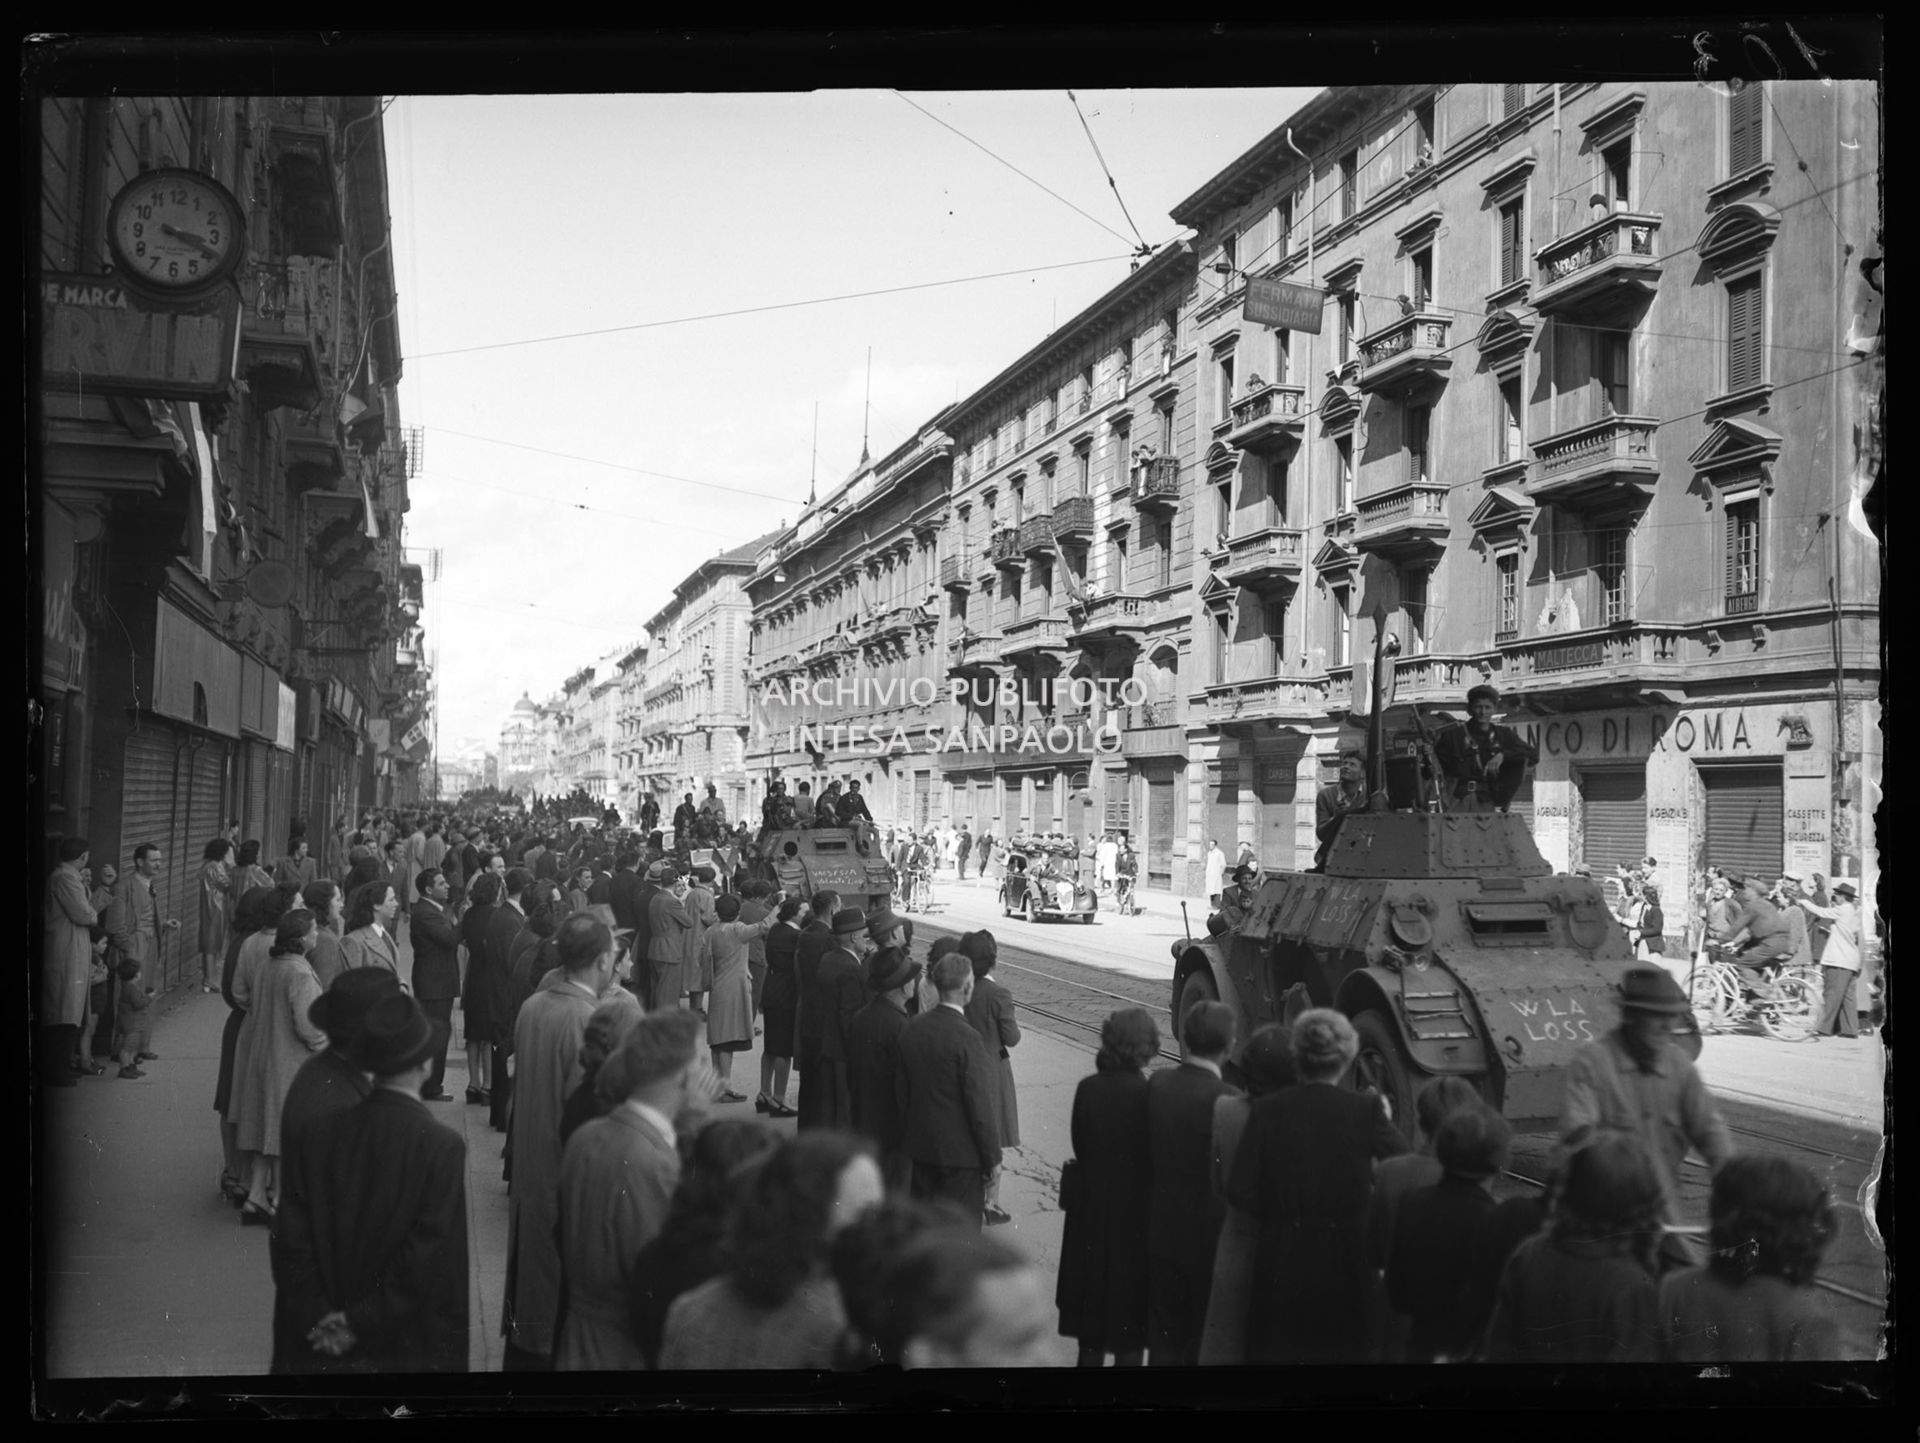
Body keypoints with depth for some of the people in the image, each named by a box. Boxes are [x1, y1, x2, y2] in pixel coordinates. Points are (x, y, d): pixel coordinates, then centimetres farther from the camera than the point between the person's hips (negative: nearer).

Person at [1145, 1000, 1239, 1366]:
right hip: (1208, 1236, -4)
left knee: (1164, 1339, 16)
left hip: (1162, 1230, 4)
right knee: (1203, 1342, 12)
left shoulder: (1158, 1083, -6)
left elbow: (1148, 1159, 0)